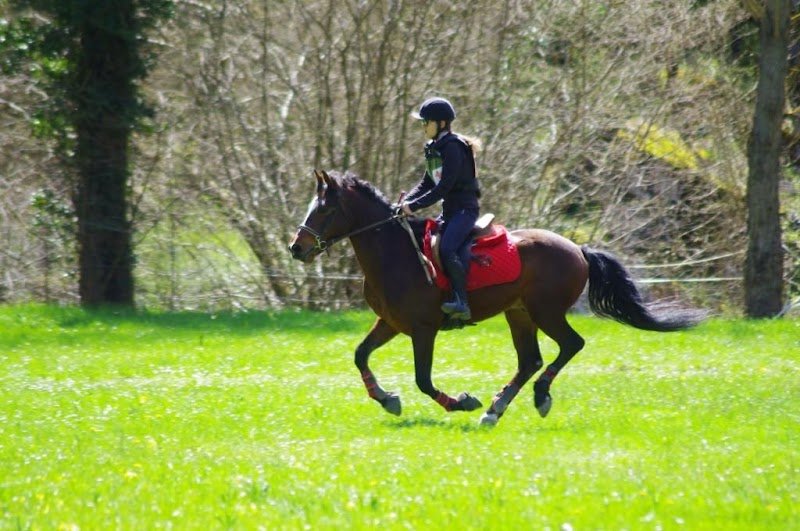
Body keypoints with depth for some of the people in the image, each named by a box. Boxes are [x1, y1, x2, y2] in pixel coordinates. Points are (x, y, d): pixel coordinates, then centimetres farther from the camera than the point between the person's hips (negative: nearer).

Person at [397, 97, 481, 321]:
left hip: (465, 208, -10)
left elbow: (444, 187, -21)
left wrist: (415, 206, -21)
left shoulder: (452, 147, -15)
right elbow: (426, 183, 15)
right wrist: (406, 201, -1)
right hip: (449, 210, 10)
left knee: (446, 248, -28)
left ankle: (461, 302, -31)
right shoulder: (434, 149, 14)